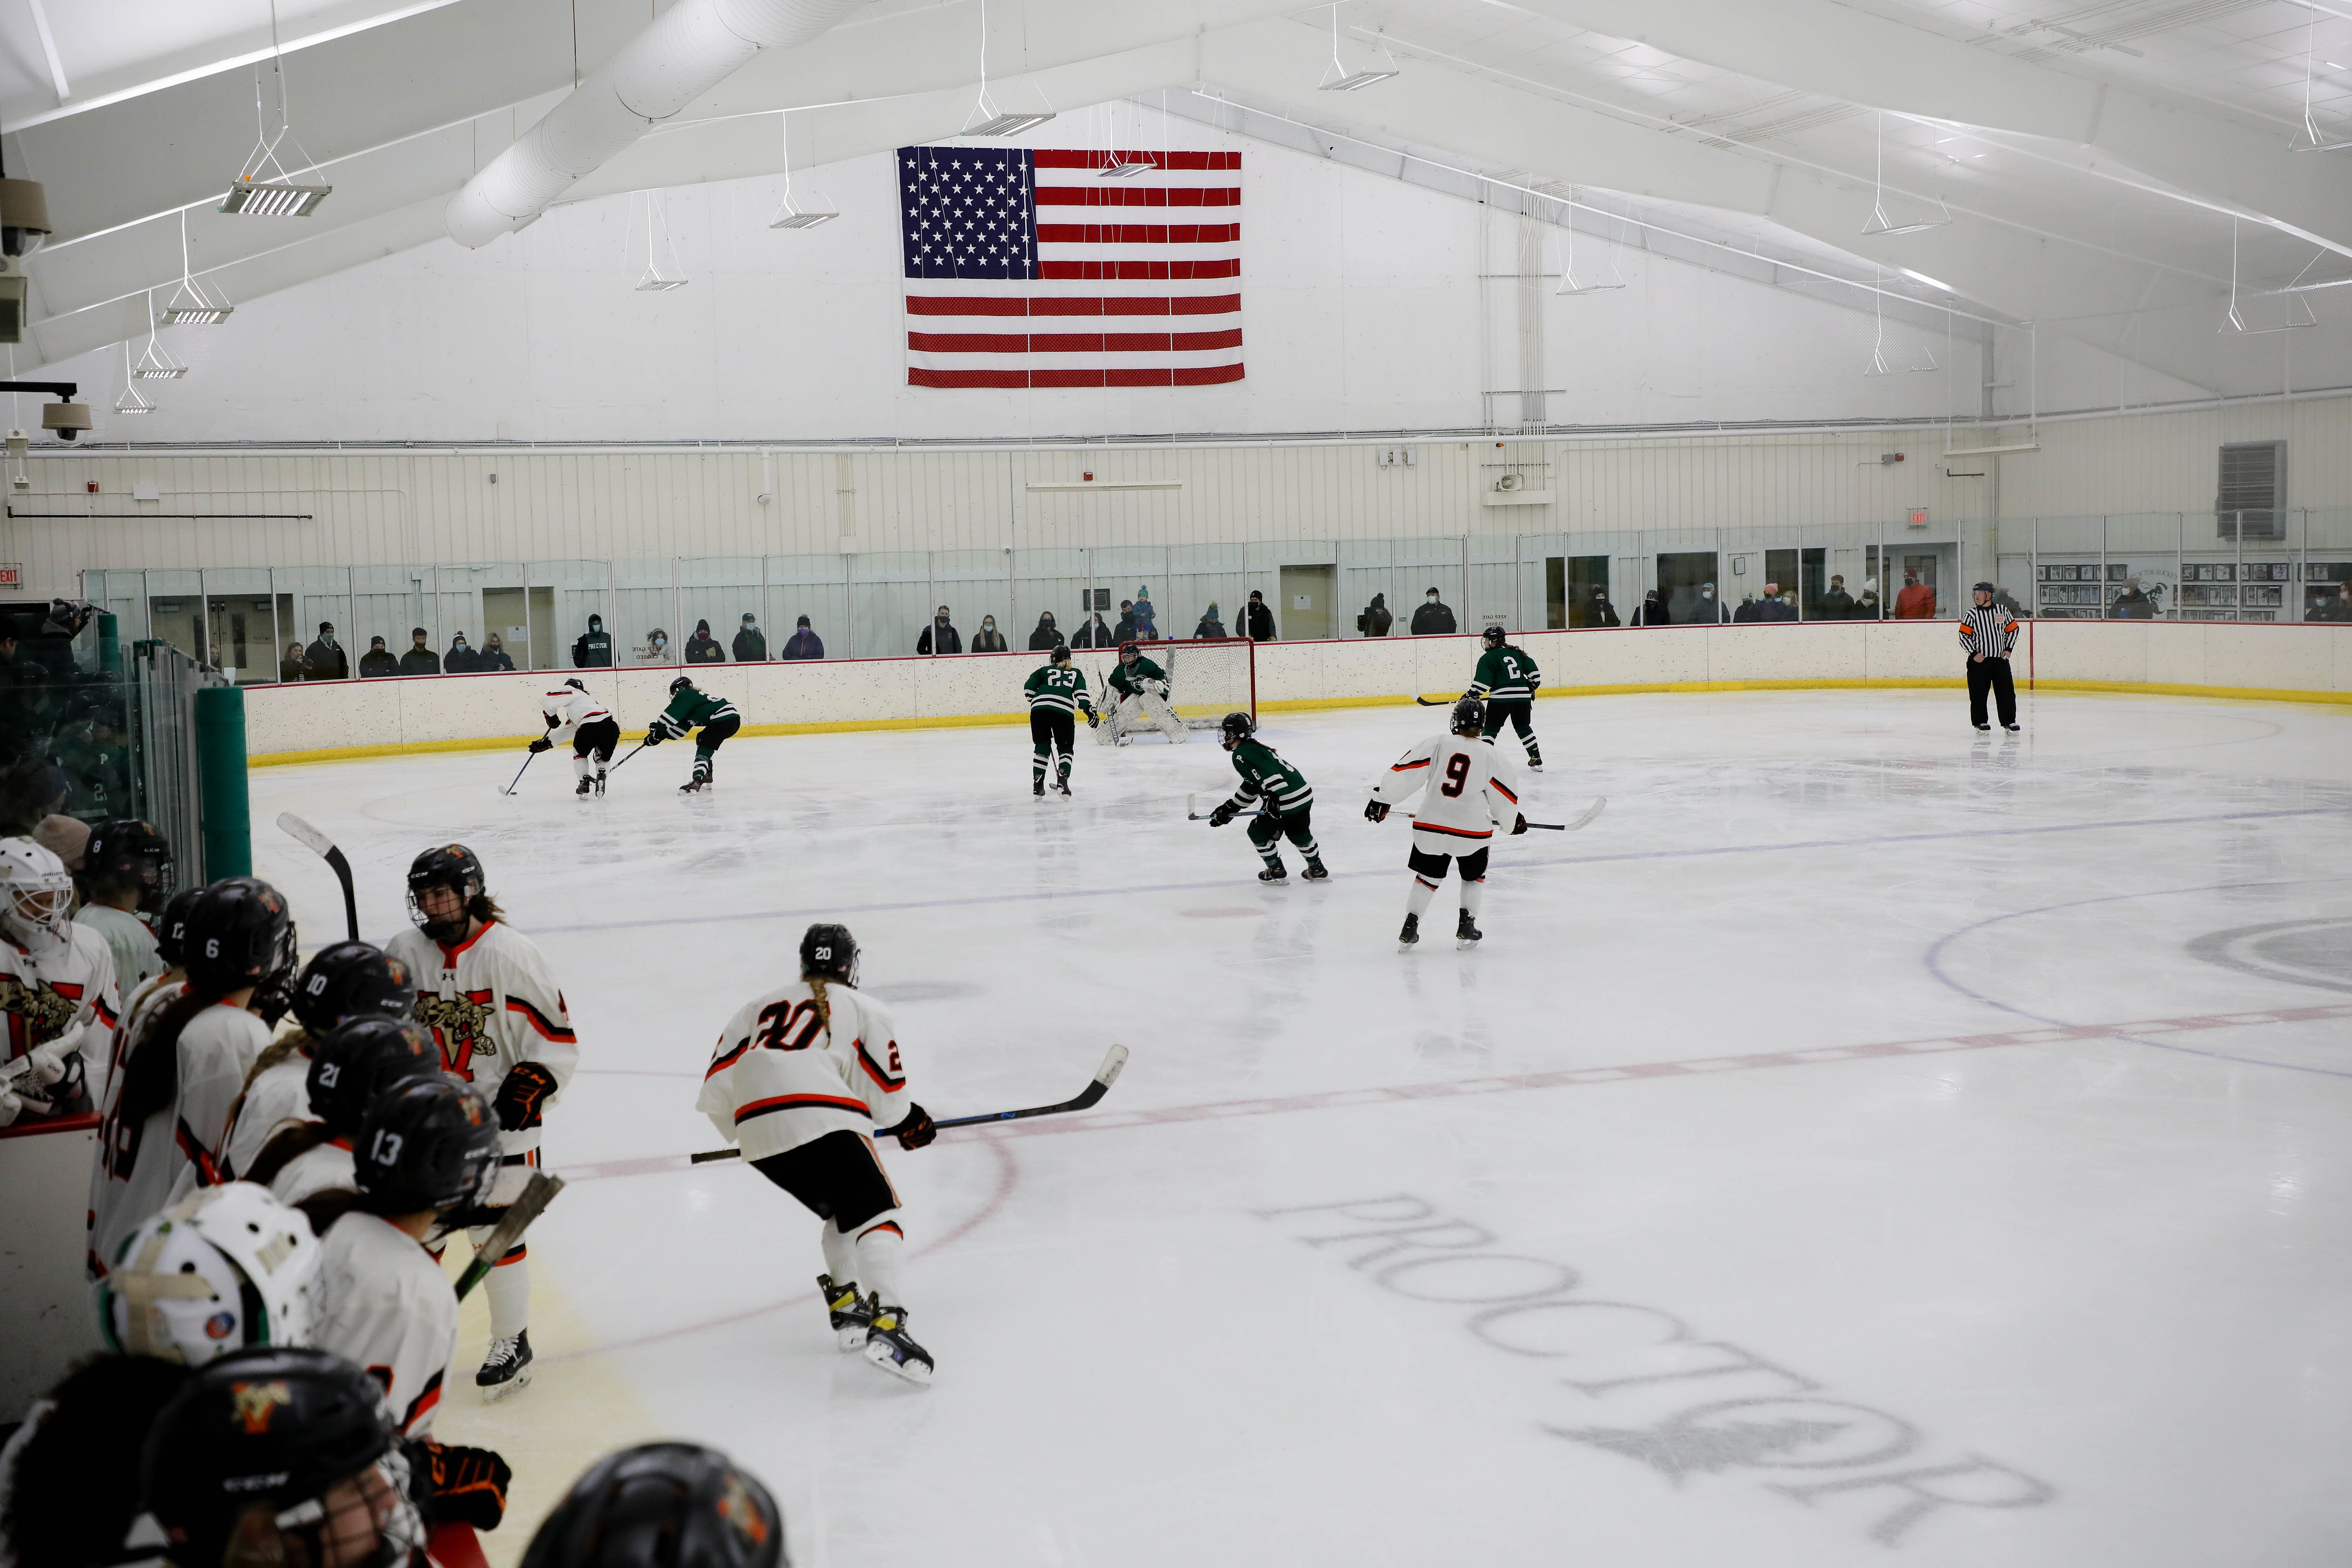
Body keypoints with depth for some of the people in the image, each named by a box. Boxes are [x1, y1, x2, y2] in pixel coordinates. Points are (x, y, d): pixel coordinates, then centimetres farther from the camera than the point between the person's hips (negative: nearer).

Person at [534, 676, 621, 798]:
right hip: (611, 726, 7)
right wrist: (547, 743, 37)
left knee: (580, 753, 22)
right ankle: (601, 777, 7)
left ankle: (584, 783, 14)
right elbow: (567, 731, 38)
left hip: (591, 726, -7)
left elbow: (546, 700, 6)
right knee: (603, 757, 30)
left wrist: (551, 717, 23)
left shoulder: (572, 692, 18)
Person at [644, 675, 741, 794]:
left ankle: (697, 782, -33)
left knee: (704, 750, -15)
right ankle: (707, 777, 29)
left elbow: (671, 715, -12)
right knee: (702, 740, 29)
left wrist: (658, 730, -6)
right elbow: (680, 730, 23)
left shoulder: (686, 695, 0)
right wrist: (661, 735, 15)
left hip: (724, 719, -11)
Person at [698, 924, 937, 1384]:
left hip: (756, 1126, 5)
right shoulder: (862, 1008, 18)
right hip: (820, 1118, -5)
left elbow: (717, 1086, 20)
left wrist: (741, 1131, 36)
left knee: (840, 1212, 25)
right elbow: (887, 1091, 12)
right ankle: (887, 1323, -24)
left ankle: (847, 1310, 16)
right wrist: (910, 1121, 32)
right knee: (876, 1212, -4)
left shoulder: (760, 1007, 30)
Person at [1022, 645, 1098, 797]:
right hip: (1064, 711, -1)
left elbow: (1029, 689, 15)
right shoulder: (1076, 673, 26)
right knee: (1065, 748, 15)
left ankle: (1037, 785, 10)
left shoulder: (1044, 670, 26)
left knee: (1042, 746, 16)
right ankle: (1063, 781, -5)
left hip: (1039, 710, 1)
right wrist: (1090, 710, 1)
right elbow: (1081, 693, 8)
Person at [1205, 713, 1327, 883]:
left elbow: (1266, 773, -26)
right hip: (1304, 794, 10)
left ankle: (1277, 872, 18)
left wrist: (1273, 795, -35)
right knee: (1299, 834, 29)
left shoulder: (1241, 754, -9)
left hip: (1285, 801, -10)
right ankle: (1317, 869, 38)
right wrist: (1230, 809, 29)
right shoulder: (1254, 748, 23)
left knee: (1259, 832, 11)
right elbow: (1250, 788, 28)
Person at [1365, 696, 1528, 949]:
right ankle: (1466, 926, 18)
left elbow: (1405, 773, -6)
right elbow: (1505, 795, 3)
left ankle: (1410, 926, 8)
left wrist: (1382, 799, 4)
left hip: (1431, 826, 1)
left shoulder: (1436, 744, -3)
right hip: (1473, 828, -1)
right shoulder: (1491, 756, -4)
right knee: (1474, 876, 24)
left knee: (1427, 878, 17)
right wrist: (1516, 820, 22)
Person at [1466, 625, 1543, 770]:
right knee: (1524, 727, 21)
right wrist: (1531, 688, 25)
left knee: (1491, 728, 3)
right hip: (1523, 696, 5)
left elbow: (1482, 682, -9)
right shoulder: (1518, 653, 14)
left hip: (1501, 698, -5)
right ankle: (1536, 759, 21)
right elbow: (1534, 673, 12)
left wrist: (1471, 695, 0)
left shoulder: (1489, 658, -2)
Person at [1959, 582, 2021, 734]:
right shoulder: (1972, 614, -1)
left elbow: (2013, 629, 13)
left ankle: (2009, 722, 9)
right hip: (1979, 660, -1)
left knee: (2007, 692, 1)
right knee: (1978, 693, 0)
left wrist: (2008, 649, 4)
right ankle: (1980, 722, 12)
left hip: (2001, 659, 1)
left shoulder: (2002, 611, 4)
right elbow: (1964, 636, -2)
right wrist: (1974, 654, -11)